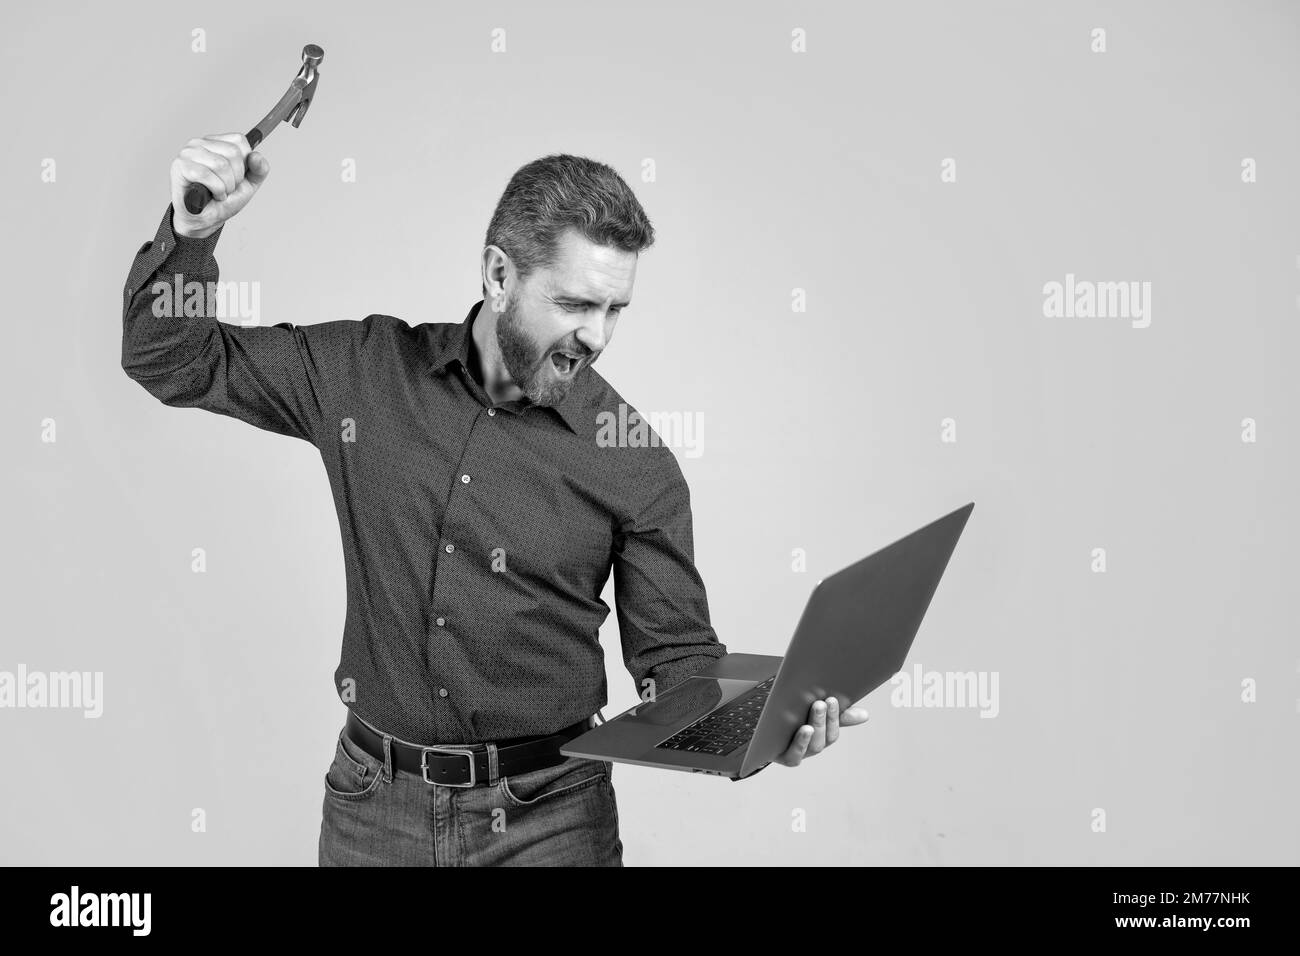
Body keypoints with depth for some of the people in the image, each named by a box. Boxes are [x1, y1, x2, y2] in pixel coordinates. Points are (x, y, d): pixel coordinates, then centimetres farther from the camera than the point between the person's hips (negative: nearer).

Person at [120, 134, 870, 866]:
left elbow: (674, 653, -2)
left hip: (548, 815, -1)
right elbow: (173, 361, 5)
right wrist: (193, 231, -12)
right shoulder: (367, 371, -4)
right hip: (375, 805, 2)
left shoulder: (635, 460, -9)